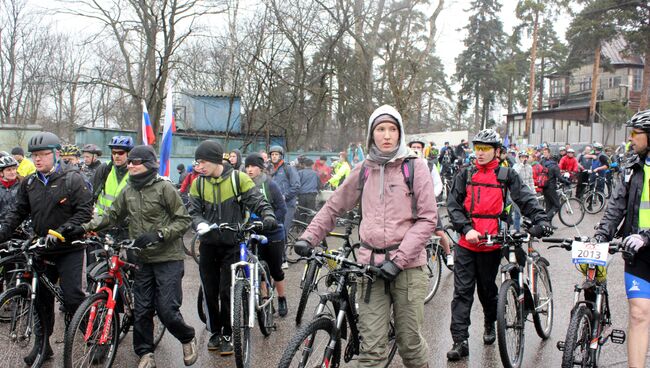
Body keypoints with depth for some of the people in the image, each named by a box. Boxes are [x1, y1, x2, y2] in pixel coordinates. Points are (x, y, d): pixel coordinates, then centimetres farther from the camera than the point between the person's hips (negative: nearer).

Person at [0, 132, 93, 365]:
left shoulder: (73, 180, -9)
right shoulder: (29, 184, 7)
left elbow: (85, 211, -14)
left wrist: (60, 232, -23)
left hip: (70, 250, -5)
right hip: (42, 250, 5)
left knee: (73, 299, -9)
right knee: (42, 299, 13)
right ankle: (42, 344, 27)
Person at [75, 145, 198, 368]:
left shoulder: (165, 188, -10)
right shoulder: (128, 191, 6)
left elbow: (183, 220, -10)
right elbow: (111, 215, 12)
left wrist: (158, 235, -20)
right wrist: (85, 227, 0)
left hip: (168, 259, -5)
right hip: (142, 259, 5)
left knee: (167, 309, -6)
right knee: (141, 310, 7)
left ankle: (188, 339, 21)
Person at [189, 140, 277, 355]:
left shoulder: (238, 178, -8)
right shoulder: (198, 183, 2)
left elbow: (257, 202, -9)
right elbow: (195, 211, -2)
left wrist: (268, 216, -29)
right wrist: (200, 225, -24)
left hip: (232, 244, -3)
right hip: (208, 244, 3)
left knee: (227, 291, 0)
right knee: (209, 291, 9)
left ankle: (227, 334, 16)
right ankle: (214, 331, 26)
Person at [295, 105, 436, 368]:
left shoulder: (415, 167, 1)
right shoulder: (363, 171, 10)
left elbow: (427, 218, -5)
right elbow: (334, 207, 18)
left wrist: (398, 259, -12)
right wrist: (309, 237, 5)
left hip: (407, 265, -2)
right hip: (370, 265, 2)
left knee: (410, 342, 6)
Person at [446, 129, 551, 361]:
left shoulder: (506, 175, 4)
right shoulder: (466, 175, 8)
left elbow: (525, 199, -4)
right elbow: (453, 205, 2)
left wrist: (540, 220, -21)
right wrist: (466, 229, -12)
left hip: (491, 244, -1)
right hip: (466, 243, 1)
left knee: (487, 290, 14)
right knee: (462, 292, -1)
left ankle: (490, 325, 40)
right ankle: (460, 341, 1)